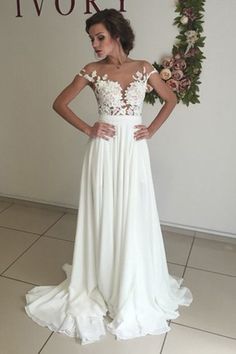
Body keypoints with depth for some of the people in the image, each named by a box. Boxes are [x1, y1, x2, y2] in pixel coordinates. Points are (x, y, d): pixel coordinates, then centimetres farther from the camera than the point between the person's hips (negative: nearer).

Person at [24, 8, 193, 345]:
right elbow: (60, 103, 3)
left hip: (134, 151, 1)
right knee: (104, 218, 6)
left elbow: (171, 99, 13)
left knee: (134, 220, 8)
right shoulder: (92, 70, 1)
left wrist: (152, 129, 2)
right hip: (104, 151, -1)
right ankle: (101, 285, 26)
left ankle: (134, 290, 29)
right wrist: (88, 129, -5)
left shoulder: (143, 68, 4)